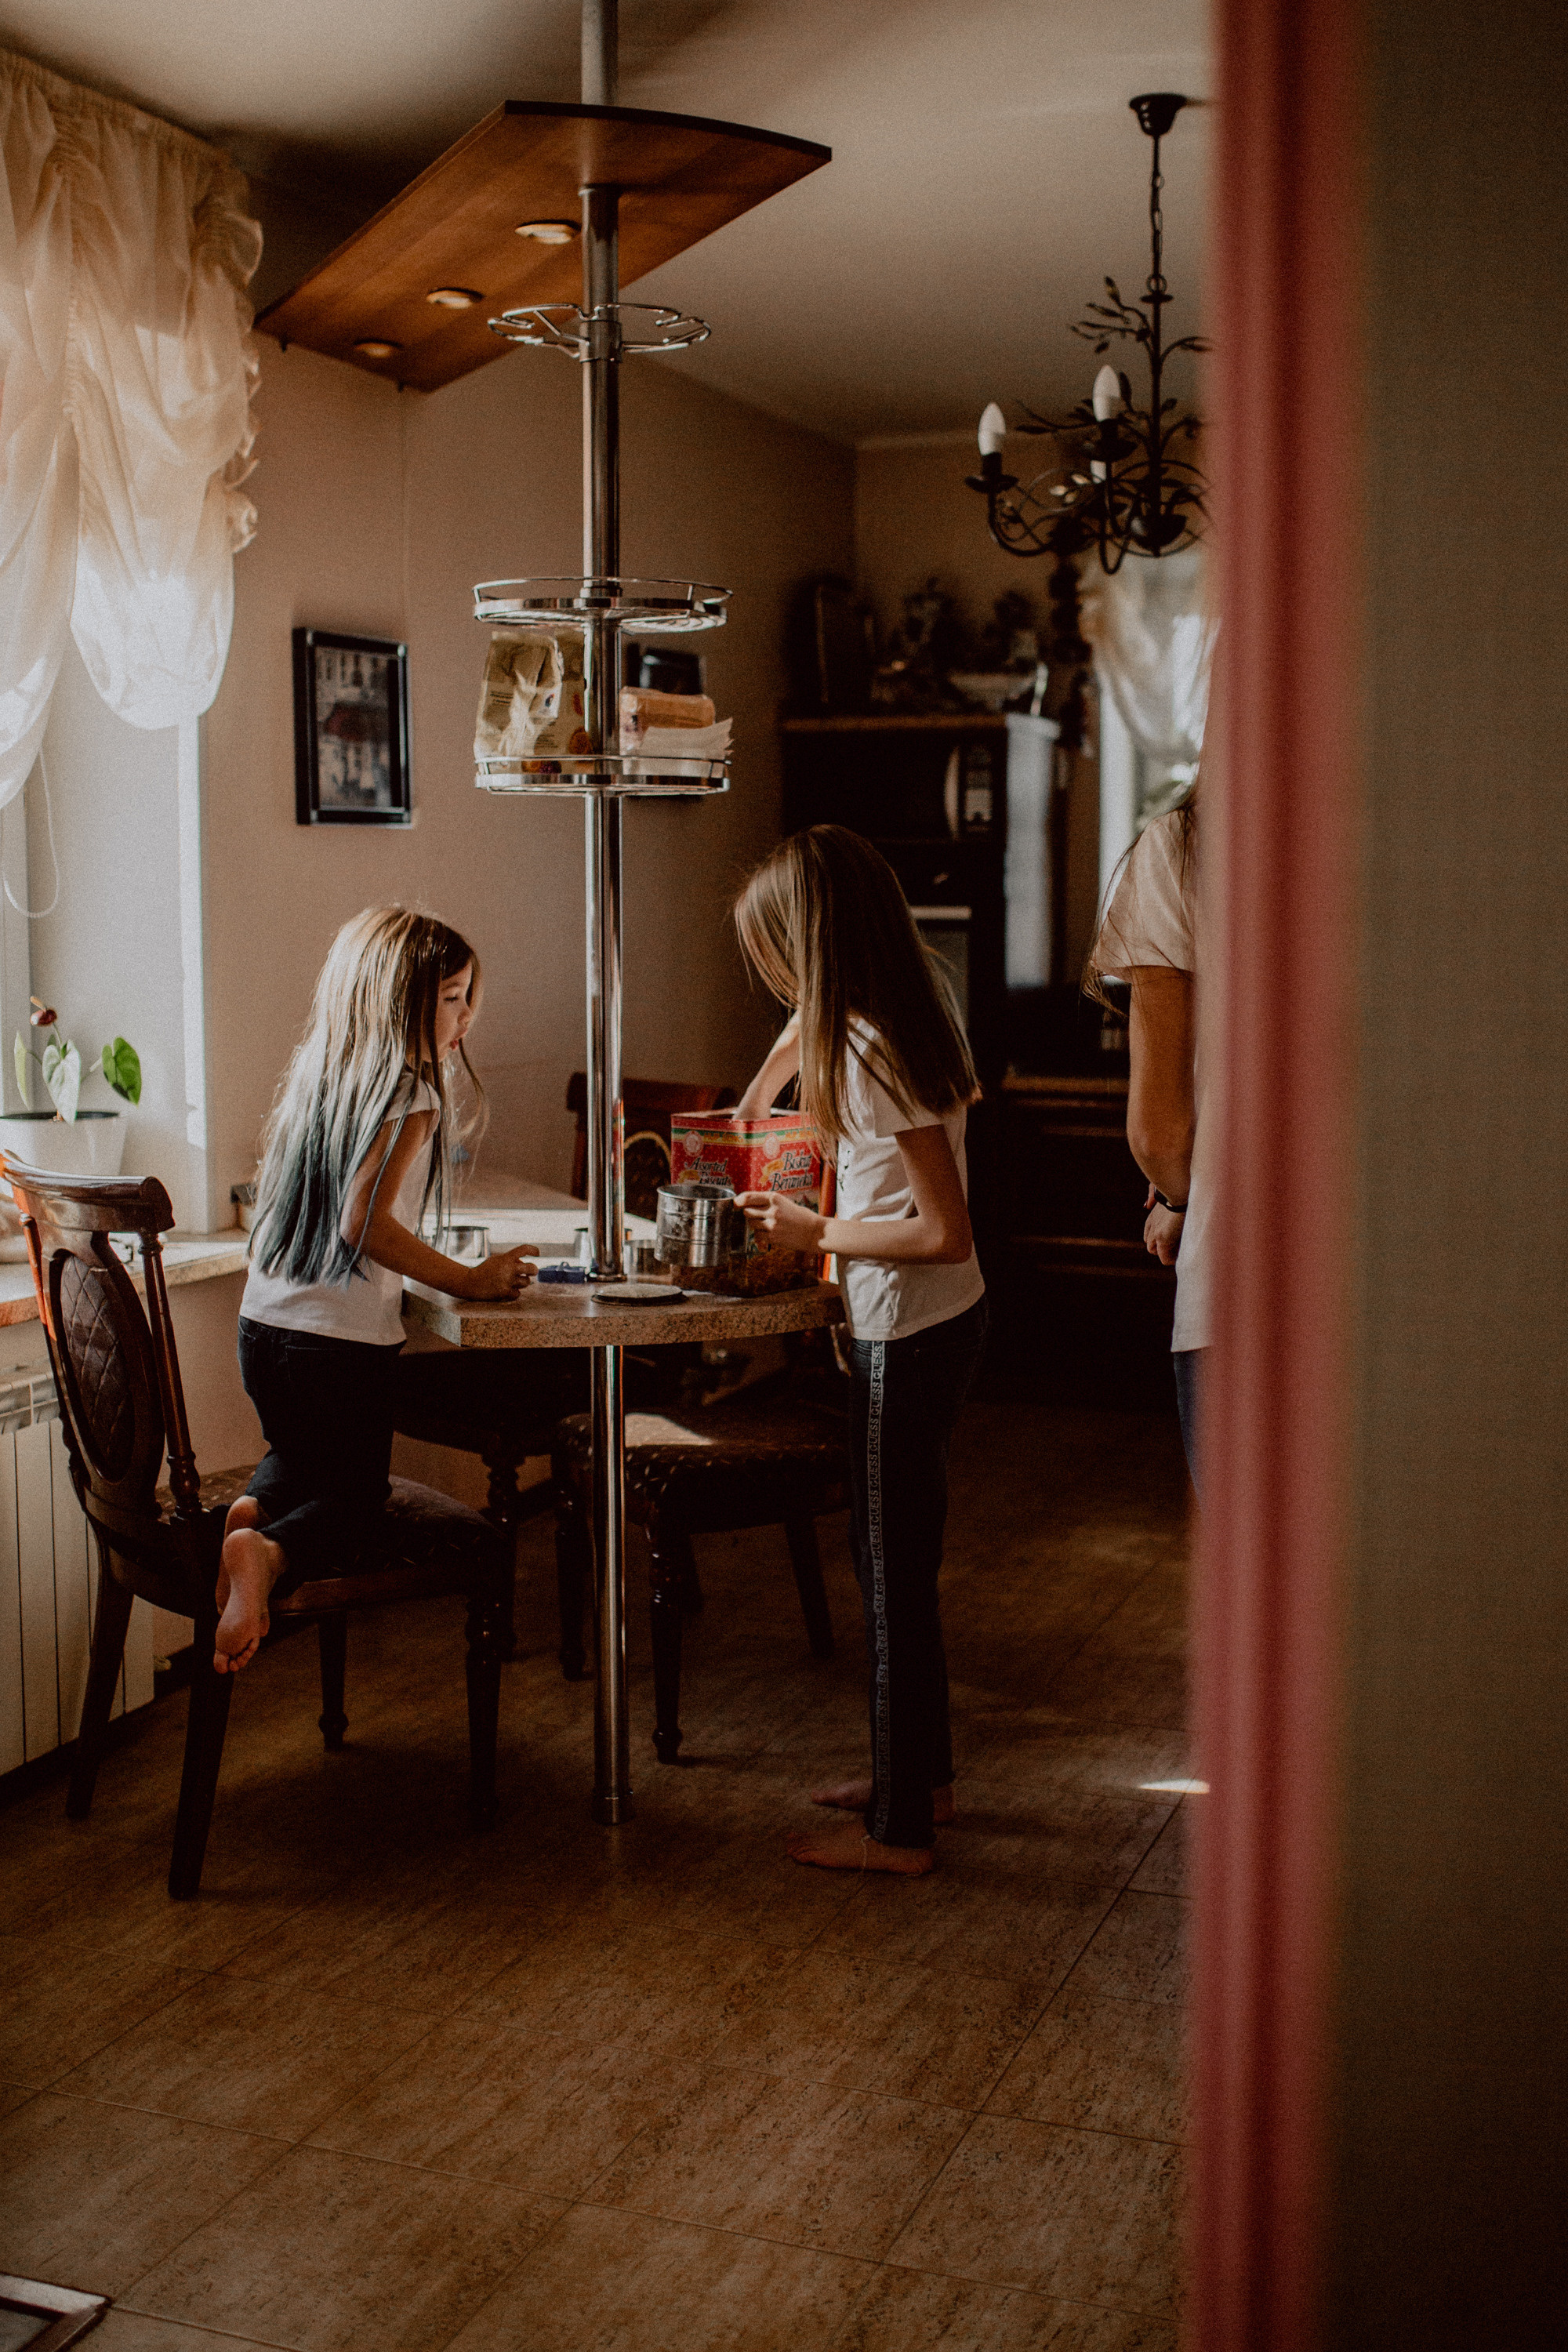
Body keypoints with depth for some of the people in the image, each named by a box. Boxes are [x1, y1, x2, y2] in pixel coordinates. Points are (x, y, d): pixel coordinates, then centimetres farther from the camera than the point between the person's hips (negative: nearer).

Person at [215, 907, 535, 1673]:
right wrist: (469, 1280, -17)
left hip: (264, 1324, 7)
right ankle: (268, 1554, -19)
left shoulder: (316, 1076, 8)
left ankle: (254, 1507, -2)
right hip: (344, 1342, -7)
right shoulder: (413, 1093, -15)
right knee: (356, 1492, 13)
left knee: (301, 1453, 32)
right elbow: (364, 1221, -25)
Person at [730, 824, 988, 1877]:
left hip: (909, 1339, -9)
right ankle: (923, 1773, 36)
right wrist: (749, 1107, 29)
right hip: (949, 1319, 9)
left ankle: (901, 1829, 16)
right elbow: (809, 1028, 29)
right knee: (899, 1563, 21)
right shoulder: (922, 993, 3)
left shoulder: (873, 1054, -24)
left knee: (895, 1579, 3)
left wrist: (815, 1233, -15)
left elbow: (947, 1232, -26)